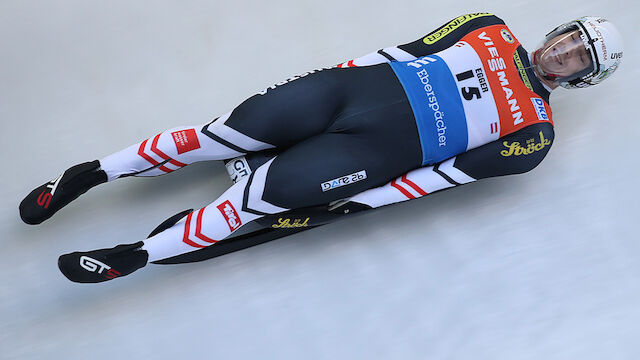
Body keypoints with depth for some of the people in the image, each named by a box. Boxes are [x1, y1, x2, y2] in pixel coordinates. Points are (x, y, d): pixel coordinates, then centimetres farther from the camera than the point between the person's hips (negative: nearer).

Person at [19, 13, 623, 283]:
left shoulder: (533, 133, 5)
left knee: (267, 189, -20)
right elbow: (407, 50, 15)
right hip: (358, 84, 3)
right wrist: (338, 74, 3)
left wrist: (360, 199, -12)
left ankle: (138, 253, -9)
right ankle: (92, 172, 0)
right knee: (245, 125, -11)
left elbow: (453, 172, -5)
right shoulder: (488, 28, 17)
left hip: (384, 146, -3)